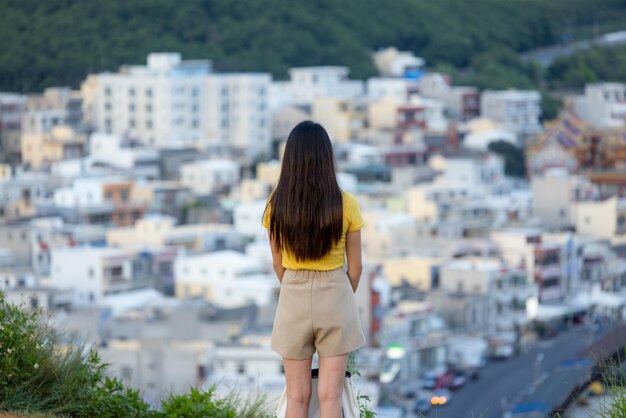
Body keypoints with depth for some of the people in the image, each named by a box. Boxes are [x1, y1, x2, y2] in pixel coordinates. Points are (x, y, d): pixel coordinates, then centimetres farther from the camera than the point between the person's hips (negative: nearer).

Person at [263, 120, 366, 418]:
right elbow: (355, 267, -1)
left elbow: (278, 264, 4)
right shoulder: (345, 204, -9)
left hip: (292, 298, 1)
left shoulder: (277, 204, -6)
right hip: (335, 296, -1)